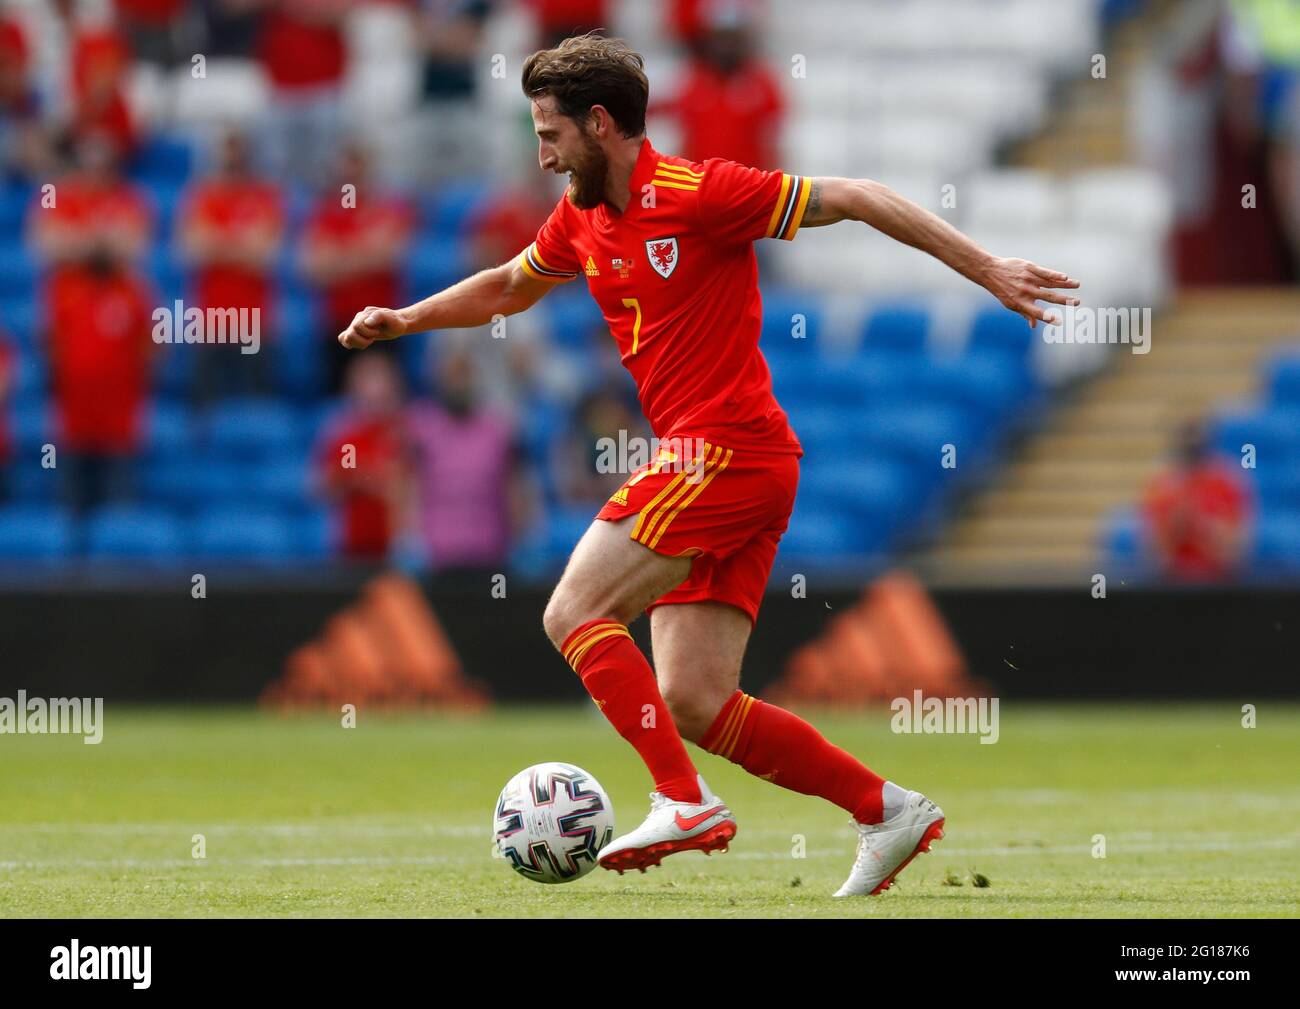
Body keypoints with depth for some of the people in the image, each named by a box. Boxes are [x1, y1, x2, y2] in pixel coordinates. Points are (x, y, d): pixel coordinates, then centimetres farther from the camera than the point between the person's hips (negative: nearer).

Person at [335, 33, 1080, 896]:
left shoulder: (695, 193, -10)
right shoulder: (583, 220, 16)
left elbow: (855, 199, -10)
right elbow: (509, 287, 37)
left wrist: (987, 269, -12)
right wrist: (406, 319, 27)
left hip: (725, 449, -8)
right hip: (705, 463, 8)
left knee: (574, 613, -12)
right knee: (693, 702, 1)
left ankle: (685, 801, -15)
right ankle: (888, 811, 6)